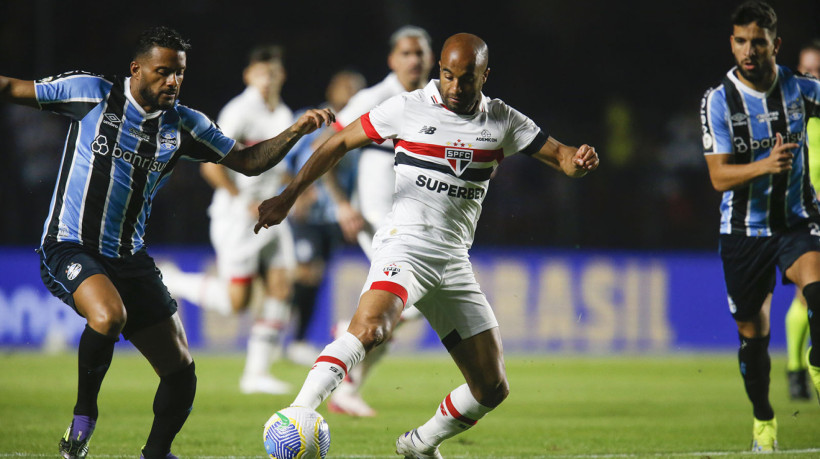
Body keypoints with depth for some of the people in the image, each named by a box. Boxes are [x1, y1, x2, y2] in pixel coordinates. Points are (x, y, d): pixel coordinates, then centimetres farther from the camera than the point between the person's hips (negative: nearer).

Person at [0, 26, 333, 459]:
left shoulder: (183, 125, 6)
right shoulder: (91, 93, -6)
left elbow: (248, 160, 10)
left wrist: (296, 131, -4)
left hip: (129, 258, 5)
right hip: (70, 248, -5)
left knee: (180, 371, 2)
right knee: (109, 316, -36)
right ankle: (83, 416, -12)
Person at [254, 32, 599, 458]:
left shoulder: (502, 121, 9)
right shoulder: (409, 108, -1)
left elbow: (560, 157, 9)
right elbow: (339, 143, 6)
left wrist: (578, 160, -16)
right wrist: (287, 198, 1)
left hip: (454, 263, 5)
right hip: (405, 244, -5)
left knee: (492, 389, 4)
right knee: (369, 329, -36)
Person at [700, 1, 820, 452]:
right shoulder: (718, 101, -10)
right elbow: (719, 177, -16)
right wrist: (765, 165, -33)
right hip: (743, 231, 0)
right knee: (753, 334, 8)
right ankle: (762, 418, 29)